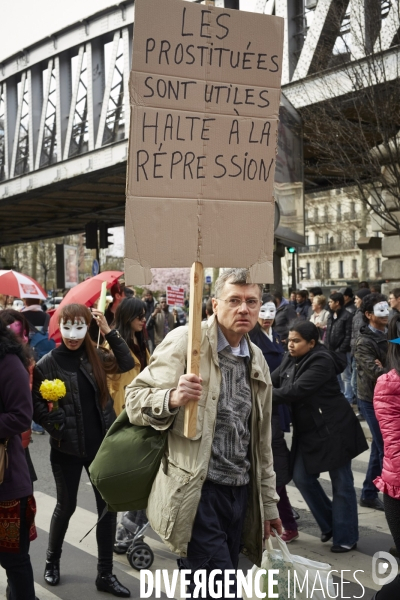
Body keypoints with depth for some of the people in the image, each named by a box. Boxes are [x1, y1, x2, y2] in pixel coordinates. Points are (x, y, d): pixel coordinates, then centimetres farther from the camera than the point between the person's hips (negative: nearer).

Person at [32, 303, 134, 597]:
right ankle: (52, 560, 38)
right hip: (67, 448, -3)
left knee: (109, 506, 5)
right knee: (66, 506, 11)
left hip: (101, 444, 3)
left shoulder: (95, 356, 3)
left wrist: (108, 330, -11)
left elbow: (127, 364, -7)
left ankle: (105, 574, 18)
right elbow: (37, 407, -7)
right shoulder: (47, 364, -8)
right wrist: (57, 426, -20)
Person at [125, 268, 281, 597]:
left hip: (240, 492, 7)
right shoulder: (186, 341, -8)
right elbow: (135, 400, -9)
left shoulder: (257, 360, 13)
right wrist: (173, 398, -30)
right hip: (196, 491, -6)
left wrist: (269, 502, 20)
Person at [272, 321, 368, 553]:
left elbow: (297, 390, -30)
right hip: (308, 431, 8)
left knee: (341, 483, 3)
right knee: (302, 477, 8)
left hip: (333, 429, -8)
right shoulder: (291, 359, 5)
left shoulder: (321, 361, -22)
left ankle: (346, 537, 15)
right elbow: (272, 381, -5)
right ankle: (330, 524, 27)